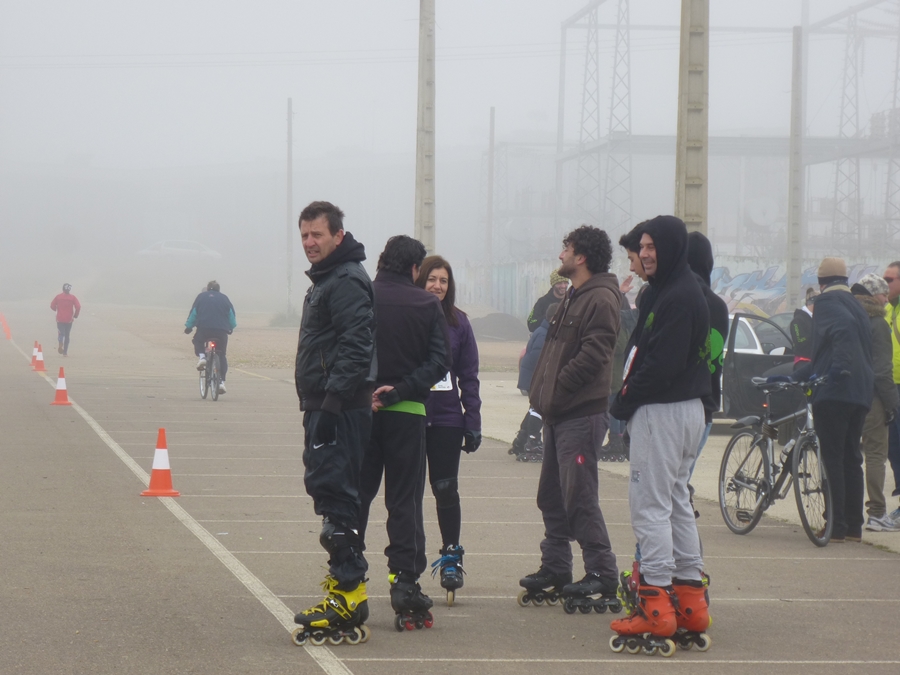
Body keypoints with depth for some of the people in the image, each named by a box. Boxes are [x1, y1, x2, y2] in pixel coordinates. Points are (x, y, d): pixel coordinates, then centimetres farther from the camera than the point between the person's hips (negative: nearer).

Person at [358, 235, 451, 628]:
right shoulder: (427, 305, -2)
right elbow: (439, 361, -8)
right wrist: (399, 390, -12)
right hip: (407, 414, -1)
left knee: (355, 497, 10)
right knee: (405, 501, 4)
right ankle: (405, 585, -1)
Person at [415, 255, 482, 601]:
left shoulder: (458, 322, 4)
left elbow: (469, 377, 7)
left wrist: (473, 422, 2)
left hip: (446, 419, 1)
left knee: (446, 489, 5)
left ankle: (451, 558, 14)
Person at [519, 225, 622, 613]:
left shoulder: (600, 300, -13)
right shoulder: (573, 298, 20)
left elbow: (592, 356, -21)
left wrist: (554, 392, -16)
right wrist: (541, 393, 10)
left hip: (582, 415, -10)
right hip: (558, 414, 10)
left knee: (579, 497, -11)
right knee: (552, 495, 13)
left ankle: (602, 574, -7)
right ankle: (555, 569, 20)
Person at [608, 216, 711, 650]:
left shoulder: (677, 298, -18)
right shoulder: (666, 291, 15)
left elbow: (662, 365, -23)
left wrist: (625, 401, -13)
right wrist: (628, 398, 7)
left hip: (662, 412, -11)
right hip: (686, 407, 11)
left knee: (650, 504, -8)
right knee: (676, 502, 15)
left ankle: (655, 608, -9)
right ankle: (690, 600, 19)